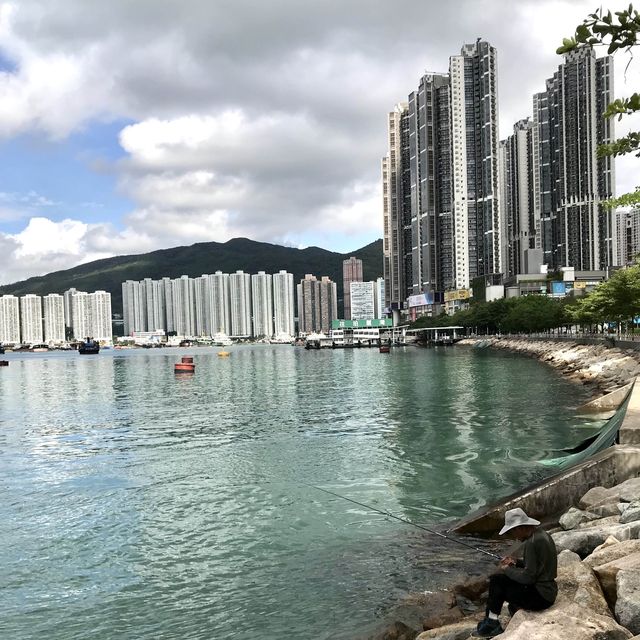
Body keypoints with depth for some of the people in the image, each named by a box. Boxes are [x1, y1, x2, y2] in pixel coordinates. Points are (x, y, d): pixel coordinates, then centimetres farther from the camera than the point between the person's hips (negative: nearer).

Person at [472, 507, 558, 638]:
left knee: (497, 582, -6)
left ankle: (491, 624, 9)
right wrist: (516, 562, 6)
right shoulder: (540, 533, 6)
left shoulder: (532, 542, -24)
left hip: (541, 596, -10)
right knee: (496, 578, 11)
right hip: (546, 589, 10)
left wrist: (508, 569, -8)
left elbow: (528, 577, -23)